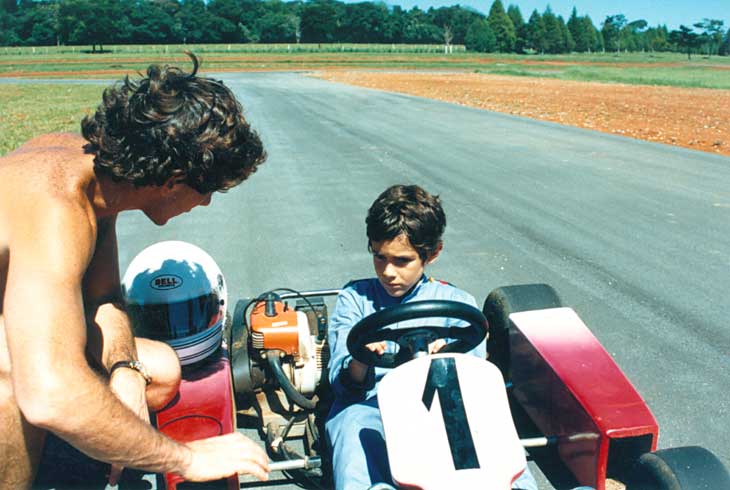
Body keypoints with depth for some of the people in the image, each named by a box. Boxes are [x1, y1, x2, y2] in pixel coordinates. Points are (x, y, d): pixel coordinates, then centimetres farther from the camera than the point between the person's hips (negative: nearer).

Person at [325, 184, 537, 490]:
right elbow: (342, 383, 3)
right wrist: (360, 363, -22)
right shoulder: (354, 299, 13)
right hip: (369, 407, 0)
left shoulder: (458, 303, 15)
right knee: (354, 424, -37)